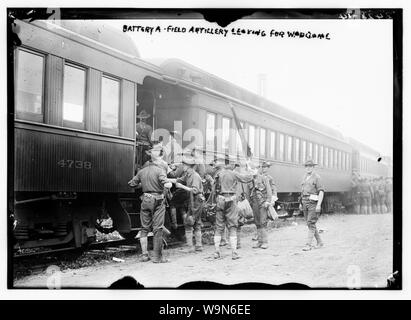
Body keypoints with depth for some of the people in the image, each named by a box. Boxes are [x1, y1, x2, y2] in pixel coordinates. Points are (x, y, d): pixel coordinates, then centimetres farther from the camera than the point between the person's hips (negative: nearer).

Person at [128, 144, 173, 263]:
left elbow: (131, 183, 13)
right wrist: (170, 183, -2)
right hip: (158, 201, -5)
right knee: (157, 229, 1)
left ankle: (144, 254, 13)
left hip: (145, 200, 5)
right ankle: (157, 257, 5)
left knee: (145, 228, 14)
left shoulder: (142, 170, 6)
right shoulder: (159, 170, -11)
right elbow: (166, 185, -24)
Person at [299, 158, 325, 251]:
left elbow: (321, 191, -12)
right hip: (305, 202, 7)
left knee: (311, 223, -11)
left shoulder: (317, 177, -6)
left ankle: (308, 244, -11)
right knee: (310, 223, 9)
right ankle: (319, 242, 21)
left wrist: (319, 205, -20)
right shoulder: (305, 177, 15)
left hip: (313, 202, -7)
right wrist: (301, 203, 17)